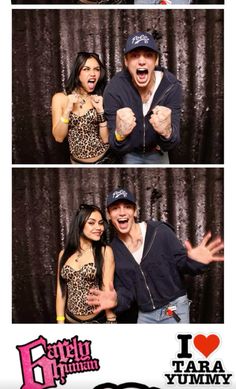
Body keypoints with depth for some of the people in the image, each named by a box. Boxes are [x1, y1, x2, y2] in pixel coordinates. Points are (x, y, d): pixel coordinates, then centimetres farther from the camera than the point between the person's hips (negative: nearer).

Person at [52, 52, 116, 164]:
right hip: (77, 161, 0)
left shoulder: (100, 99, -5)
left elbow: (106, 139, -10)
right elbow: (59, 137, -9)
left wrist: (101, 111, -19)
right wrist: (67, 109, -19)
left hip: (104, 159, 0)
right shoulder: (60, 98, -5)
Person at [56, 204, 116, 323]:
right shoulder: (64, 254, 2)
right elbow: (61, 291, 3)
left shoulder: (105, 251, -7)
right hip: (70, 320, 3)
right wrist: (60, 322, -3)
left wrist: (111, 321, -19)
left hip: (98, 320, -3)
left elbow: (107, 290, -13)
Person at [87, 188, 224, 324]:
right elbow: (125, 289, 0)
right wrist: (117, 299, -22)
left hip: (175, 309, -3)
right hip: (145, 315, 3)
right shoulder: (114, 250, -2)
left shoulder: (159, 232, -13)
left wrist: (193, 262, -33)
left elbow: (181, 261, -10)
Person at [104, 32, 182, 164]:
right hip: (130, 153, -1)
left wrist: (167, 133, -54)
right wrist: (119, 135, -52)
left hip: (157, 151, 1)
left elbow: (170, 145, -30)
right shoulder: (114, 89, -27)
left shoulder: (171, 86, -25)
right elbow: (118, 148, -29)